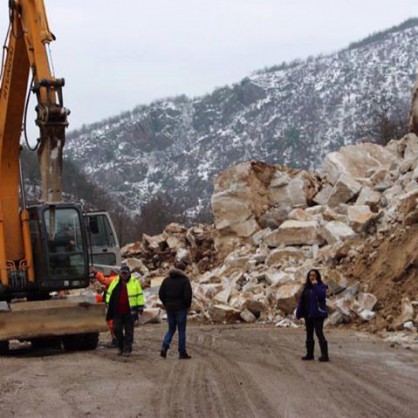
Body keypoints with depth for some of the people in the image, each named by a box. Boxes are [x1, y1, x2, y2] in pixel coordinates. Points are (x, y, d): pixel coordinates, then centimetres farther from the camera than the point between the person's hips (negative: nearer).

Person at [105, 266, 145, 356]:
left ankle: (127, 350, 5)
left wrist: (140, 309, -2)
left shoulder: (134, 283, 0)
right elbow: (109, 294, 17)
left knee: (129, 331, 0)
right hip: (117, 312, 3)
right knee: (117, 329, 3)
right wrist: (108, 307, 14)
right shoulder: (115, 282, 8)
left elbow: (139, 296, 2)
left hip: (130, 312, -3)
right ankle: (121, 347, 18)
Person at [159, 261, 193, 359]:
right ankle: (182, 352, 5)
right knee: (181, 330, 3)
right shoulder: (184, 280, -8)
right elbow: (188, 295, -15)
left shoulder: (167, 280, 6)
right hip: (181, 308, -4)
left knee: (171, 329, 15)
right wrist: (188, 305, 0)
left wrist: (166, 305, 12)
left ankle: (164, 347, -6)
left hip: (170, 308, 4)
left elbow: (161, 294, 3)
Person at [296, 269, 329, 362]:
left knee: (319, 333, -12)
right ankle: (309, 354, 21)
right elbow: (301, 300, 14)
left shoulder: (321, 286, -6)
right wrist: (299, 313, 8)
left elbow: (321, 295, -26)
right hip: (308, 315, 8)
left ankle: (325, 355, -13)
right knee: (309, 334, 13)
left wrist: (315, 285, -20)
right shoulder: (306, 287, 14)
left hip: (317, 314, -8)